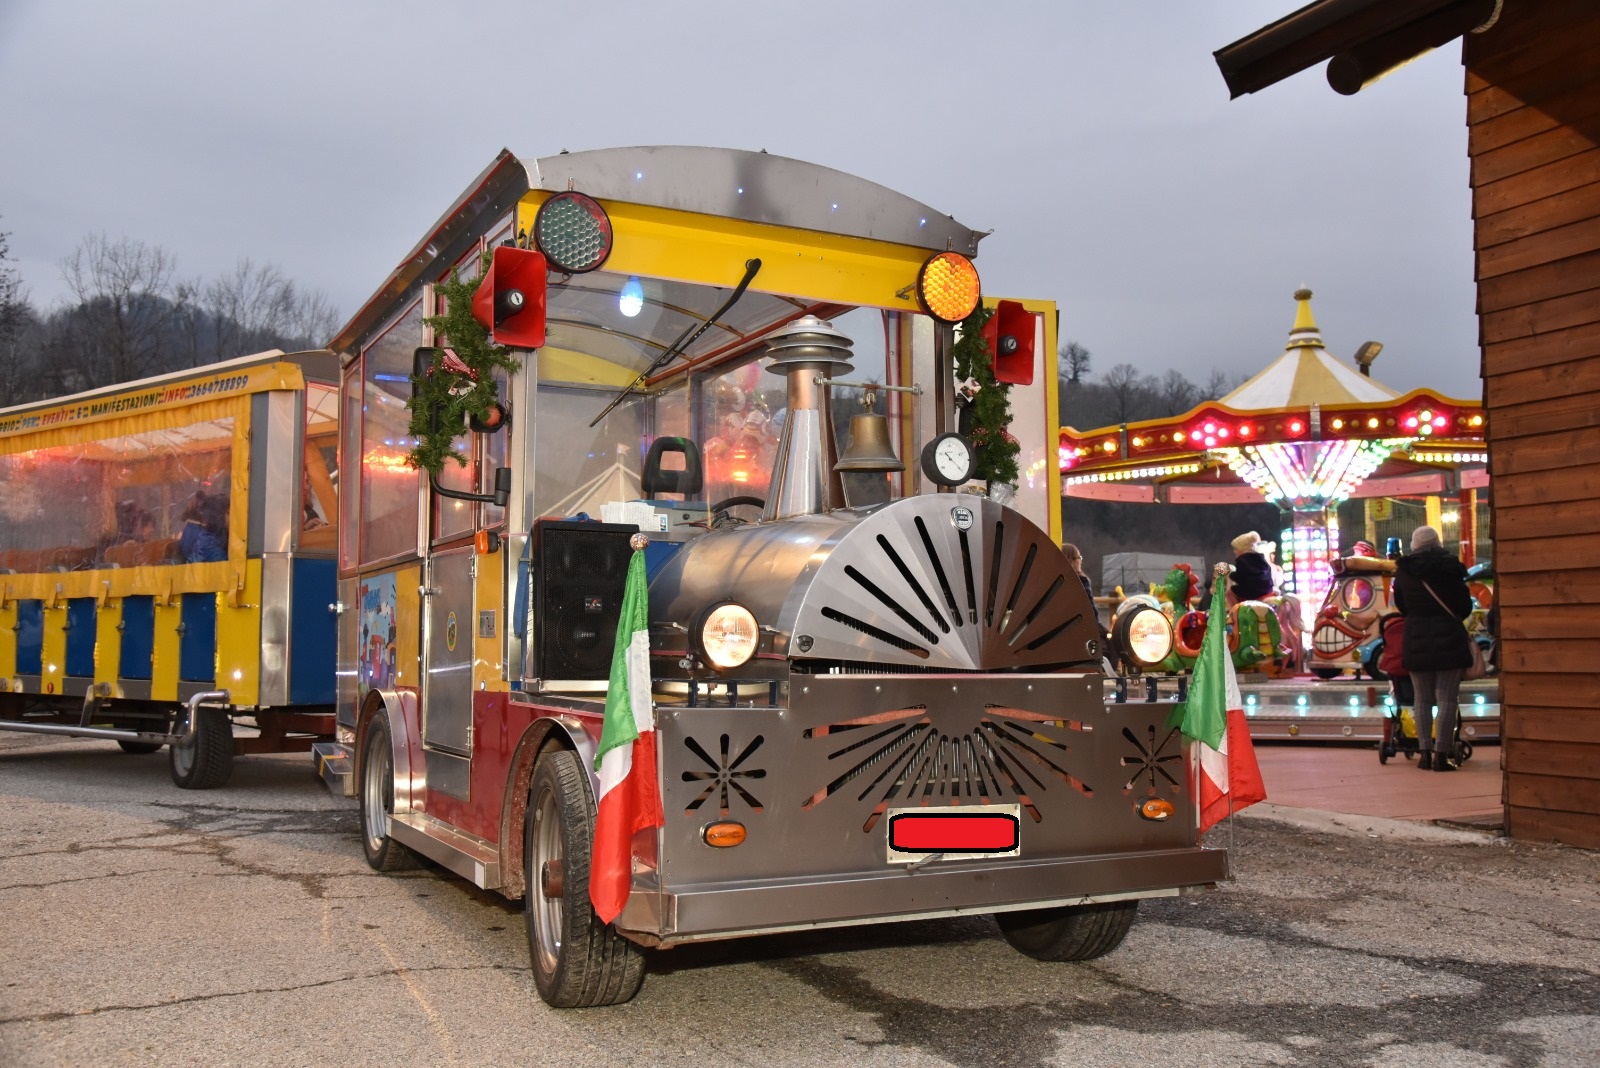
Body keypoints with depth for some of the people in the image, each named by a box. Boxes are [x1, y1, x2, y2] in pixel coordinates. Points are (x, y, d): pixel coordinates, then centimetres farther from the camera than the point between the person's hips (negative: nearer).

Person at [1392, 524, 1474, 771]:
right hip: (1449, 638, -2)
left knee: (1423, 699, 9)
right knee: (1446, 699, -1)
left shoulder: (1404, 570, 3)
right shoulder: (1450, 567, -1)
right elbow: (1465, 605, 6)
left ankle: (1425, 753, 6)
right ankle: (1442, 755, -5)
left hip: (1416, 639, 2)